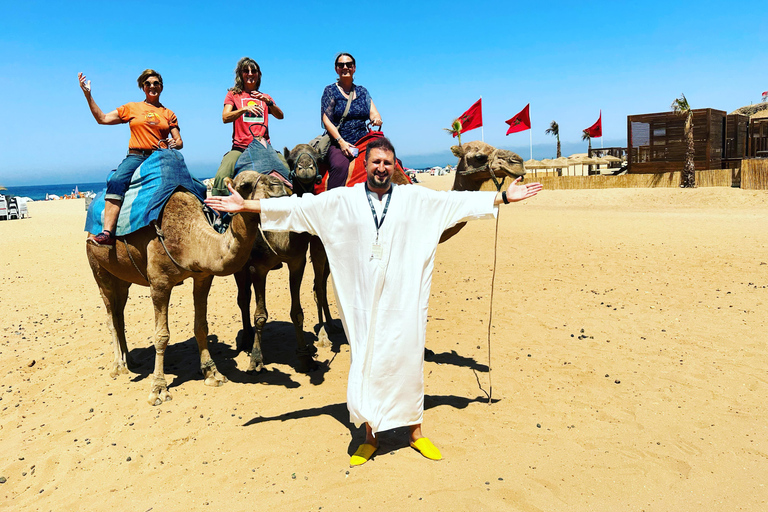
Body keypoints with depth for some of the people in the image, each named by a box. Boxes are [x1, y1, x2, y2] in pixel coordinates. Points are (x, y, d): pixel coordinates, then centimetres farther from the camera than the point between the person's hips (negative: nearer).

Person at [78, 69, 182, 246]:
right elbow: (102, 118, 16)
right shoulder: (131, 108, 19)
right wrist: (88, 95, 11)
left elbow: (179, 142, 16)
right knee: (116, 181, -31)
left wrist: (174, 144, -8)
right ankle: (107, 233, -39)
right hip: (136, 157, -1)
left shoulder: (168, 114, 20)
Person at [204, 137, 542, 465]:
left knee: (408, 360, 8)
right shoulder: (343, 200, 2)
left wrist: (503, 197, 6)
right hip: (363, 301, 0)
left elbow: (459, 200, 8)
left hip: (403, 301, 0)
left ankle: (416, 432, 27)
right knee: (366, 364, 6)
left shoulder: (415, 198, 5)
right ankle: (370, 436, 25)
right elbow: (298, 206, 2)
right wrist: (245, 205, 0)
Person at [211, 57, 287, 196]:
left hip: (263, 146, 2)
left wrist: (268, 101, -13)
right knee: (221, 177, -27)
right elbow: (225, 117, -4)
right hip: (240, 147, -2)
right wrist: (244, 109, -21)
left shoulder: (265, 97, 22)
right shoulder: (233, 94, 13)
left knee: (287, 171, -22)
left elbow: (280, 116, 6)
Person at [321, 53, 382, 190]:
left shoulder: (362, 91, 20)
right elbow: (326, 119, -1)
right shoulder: (331, 91, 8)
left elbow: (373, 113, 14)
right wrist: (341, 142, -15)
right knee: (340, 166, -38)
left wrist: (377, 119, -14)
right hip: (338, 143, -4)